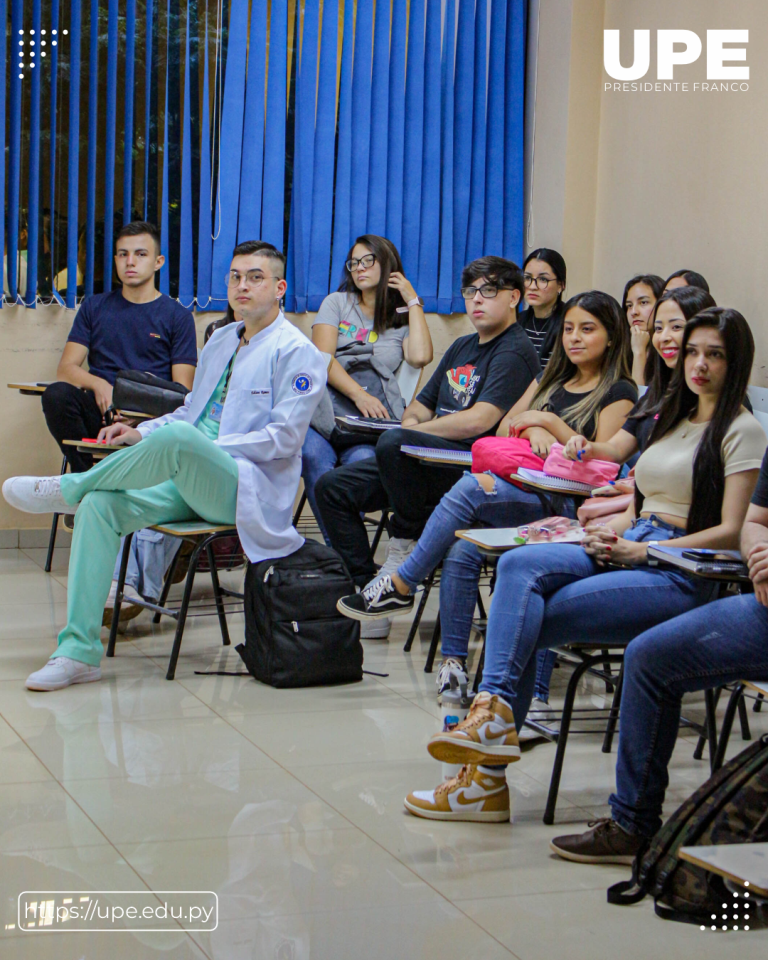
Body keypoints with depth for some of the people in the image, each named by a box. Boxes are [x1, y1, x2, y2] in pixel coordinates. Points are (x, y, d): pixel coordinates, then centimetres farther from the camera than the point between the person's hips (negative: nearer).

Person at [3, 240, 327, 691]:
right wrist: (141, 433, 10)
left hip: (248, 491, -7)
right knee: (101, 505, -18)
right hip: (190, 484, 7)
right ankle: (78, 651, -19)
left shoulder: (297, 351, -3)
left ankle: (67, 488, -13)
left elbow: (284, 438, -12)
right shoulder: (222, 340, 21)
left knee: (178, 438, -37)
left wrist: (202, 448, -17)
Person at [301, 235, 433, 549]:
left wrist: (413, 302, 10)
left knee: (361, 461, -35)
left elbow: (420, 357, -2)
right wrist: (359, 394, -11)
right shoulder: (337, 303, 23)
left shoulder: (403, 319, 22)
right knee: (314, 456, -34)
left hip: (374, 420, 0)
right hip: (326, 410, 0)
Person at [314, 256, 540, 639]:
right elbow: (420, 407, 26)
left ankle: (405, 545, -15)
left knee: (394, 442, -36)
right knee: (332, 487, 0)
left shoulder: (515, 352, -7)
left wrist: (411, 432, -11)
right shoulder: (462, 347, 23)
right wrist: (411, 419, 1)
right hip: (432, 463, 10)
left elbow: (480, 420, -21)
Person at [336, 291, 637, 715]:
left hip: (566, 506, -6)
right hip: (521, 492, 6)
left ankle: (400, 586, -23)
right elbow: (504, 428, 20)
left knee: (472, 487, -30)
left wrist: (549, 421, -7)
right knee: (461, 550, -25)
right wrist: (533, 429, -1)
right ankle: (453, 662, -19)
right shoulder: (550, 378, 25)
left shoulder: (619, 393, 5)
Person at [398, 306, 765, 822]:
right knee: (519, 564, -23)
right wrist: (610, 531, 0)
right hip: (627, 551, 7)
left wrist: (641, 551, -14)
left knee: (526, 620, -22)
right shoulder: (673, 419, 24)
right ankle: (495, 712, -31)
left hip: (681, 576, -7)